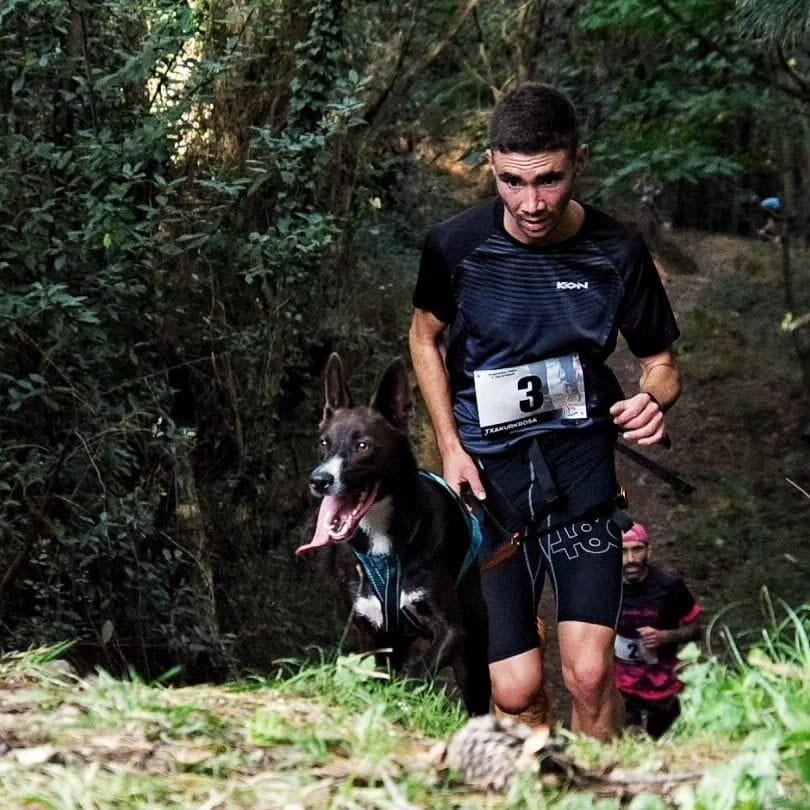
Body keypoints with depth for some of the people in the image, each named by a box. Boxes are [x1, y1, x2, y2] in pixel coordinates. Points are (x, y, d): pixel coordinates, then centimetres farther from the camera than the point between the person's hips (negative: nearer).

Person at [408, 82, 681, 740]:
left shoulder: (616, 253, -8)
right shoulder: (456, 245, -8)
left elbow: (660, 360, 6)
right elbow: (426, 338, 11)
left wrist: (654, 401, -18)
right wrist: (451, 448, 1)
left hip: (580, 464, 0)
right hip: (488, 470, 0)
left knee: (590, 672, -14)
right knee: (516, 692, -4)